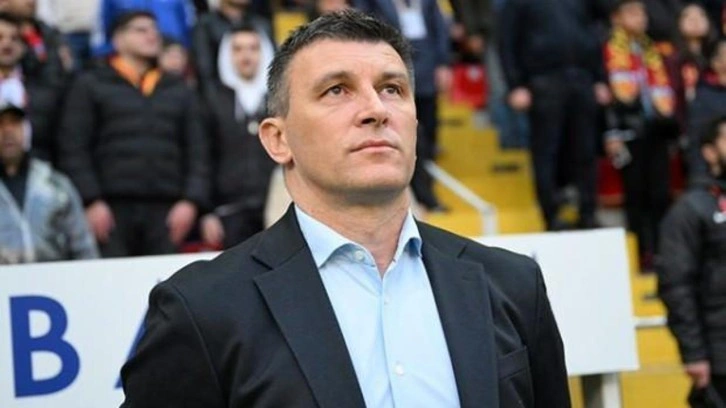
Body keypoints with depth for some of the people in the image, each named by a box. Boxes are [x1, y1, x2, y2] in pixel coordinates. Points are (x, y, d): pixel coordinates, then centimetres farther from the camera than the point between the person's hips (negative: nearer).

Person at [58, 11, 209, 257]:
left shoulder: (179, 91, 21)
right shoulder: (91, 86, 10)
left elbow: (197, 151, 15)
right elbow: (73, 149, 2)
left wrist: (191, 201, 0)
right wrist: (91, 202, -9)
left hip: (165, 212, 3)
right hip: (111, 209, -3)